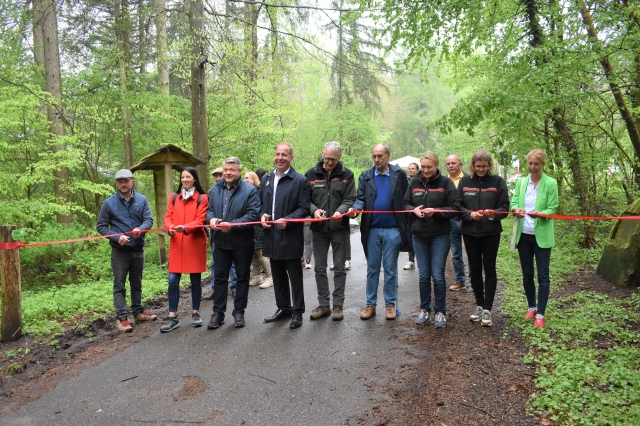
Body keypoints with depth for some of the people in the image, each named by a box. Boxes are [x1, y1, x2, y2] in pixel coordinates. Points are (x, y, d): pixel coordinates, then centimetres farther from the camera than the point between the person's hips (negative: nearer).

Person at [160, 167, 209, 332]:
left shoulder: (202, 198, -2)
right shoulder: (174, 197, 11)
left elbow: (199, 221, -8)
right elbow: (168, 217, 7)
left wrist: (185, 228, -25)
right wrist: (170, 228, -15)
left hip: (195, 244, -3)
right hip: (176, 244, 3)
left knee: (195, 280, 8)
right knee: (173, 280, 0)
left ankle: (195, 313, 22)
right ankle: (173, 317, 8)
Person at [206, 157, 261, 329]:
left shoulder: (250, 190, -10)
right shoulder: (216, 189, 8)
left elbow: (253, 215, -17)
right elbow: (209, 209, 13)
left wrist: (232, 225, -25)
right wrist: (211, 219, -11)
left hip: (242, 243, -4)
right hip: (221, 242, 4)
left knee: (242, 278, 9)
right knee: (219, 277, 9)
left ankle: (239, 312, 22)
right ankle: (218, 313, 20)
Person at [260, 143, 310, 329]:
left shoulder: (300, 180, -5)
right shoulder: (266, 179, 12)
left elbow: (304, 208, -8)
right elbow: (261, 203, 17)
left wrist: (287, 220, -21)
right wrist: (262, 215, -3)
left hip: (291, 237, -6)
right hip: (272, 236, 6)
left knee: (295, 277, 5)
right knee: (278, 276, 16)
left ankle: (297, 312, 16)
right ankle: (283, 308, 29)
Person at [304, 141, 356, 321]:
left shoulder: (347, 174, -1)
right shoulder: (311, 174, 2)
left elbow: (350, 199, -4)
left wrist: (340, 211, -23)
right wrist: (314, 210, -17)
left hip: (339, 228, -1)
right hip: (318, 228, 2)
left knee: (339, 268, 6)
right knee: (319, 268, 8)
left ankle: (338, 305, 17)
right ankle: (323, 304, 21)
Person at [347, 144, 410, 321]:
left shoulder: (399, 174, 0)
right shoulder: (365, 176, 6)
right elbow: (361, 198, 0)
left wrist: (408, 220, -8)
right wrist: (354, 209, -21)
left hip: (393, 229, -2)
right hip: (372, 229, 2)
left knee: (390, 269, 8)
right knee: (372, 269, 10)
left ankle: (390, 304, 20)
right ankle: (370, 304, 19)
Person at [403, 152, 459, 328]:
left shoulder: (446, 183, -4)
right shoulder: (415, 183, 6)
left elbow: (455, 208, -6)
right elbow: (406, 204, 13)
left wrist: (435, 211, -20)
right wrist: (414, 210, -8)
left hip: (440, 236, -3)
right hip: (419, 235, 3)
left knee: (438, 275, 0)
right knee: (423, 275, 10)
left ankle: (440, 312, 16)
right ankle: (424, 309, 24)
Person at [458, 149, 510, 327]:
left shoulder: (498, 181, -2)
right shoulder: (464, 181, 2)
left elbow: (504, 207, -3)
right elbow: (458, 206, 1)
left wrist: (494, 213, -23)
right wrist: (469, 214, -18)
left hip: (491, 233, -2)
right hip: (470, 232, 2)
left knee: (489, 269, 3)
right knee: (474, 269, 11)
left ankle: (487, 309, 11)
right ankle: (479, 305, 26)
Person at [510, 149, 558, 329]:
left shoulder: (551, 183, -5)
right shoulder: (520, 182, 6)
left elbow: (552, 209, -9)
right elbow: (513, 202, 1)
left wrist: (539, 214, -30)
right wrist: (516, 209, -23)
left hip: (542, 236, -3)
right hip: (523, 235, 4)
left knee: (543, 275, 1)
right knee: (527, 274, 13)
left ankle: (540, 314, 9)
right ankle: (532, 307, 30)